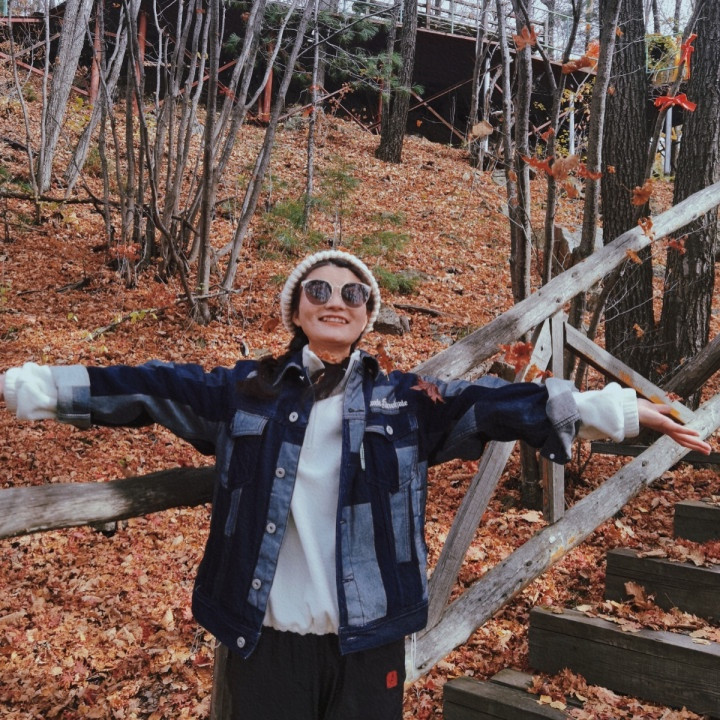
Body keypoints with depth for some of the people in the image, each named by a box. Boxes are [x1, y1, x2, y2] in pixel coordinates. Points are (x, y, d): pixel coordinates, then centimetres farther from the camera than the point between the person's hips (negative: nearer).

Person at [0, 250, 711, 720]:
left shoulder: (407, 402, 2)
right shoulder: (243, 393, 2)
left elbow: (495, 402, -7)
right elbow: (144, 388, -1)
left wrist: (620, 408, -16)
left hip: (368, 640, 1)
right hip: (266, 637, 0)